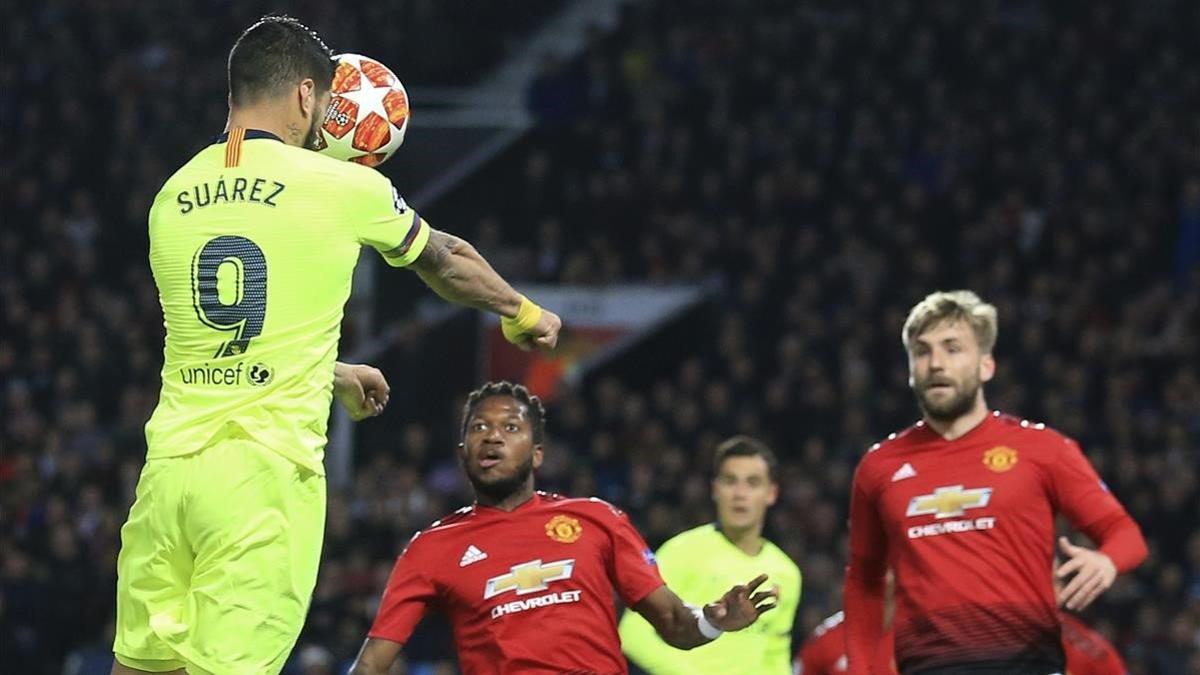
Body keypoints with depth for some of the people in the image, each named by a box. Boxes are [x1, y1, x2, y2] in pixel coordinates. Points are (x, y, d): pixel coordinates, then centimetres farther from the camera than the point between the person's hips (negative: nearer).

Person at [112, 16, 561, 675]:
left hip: (169, 466, 4)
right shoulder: (340, 187, 0)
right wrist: (524, 313, 41)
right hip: (267, 473, -4)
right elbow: (445, 262, 20)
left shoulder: (172, 197, 12)